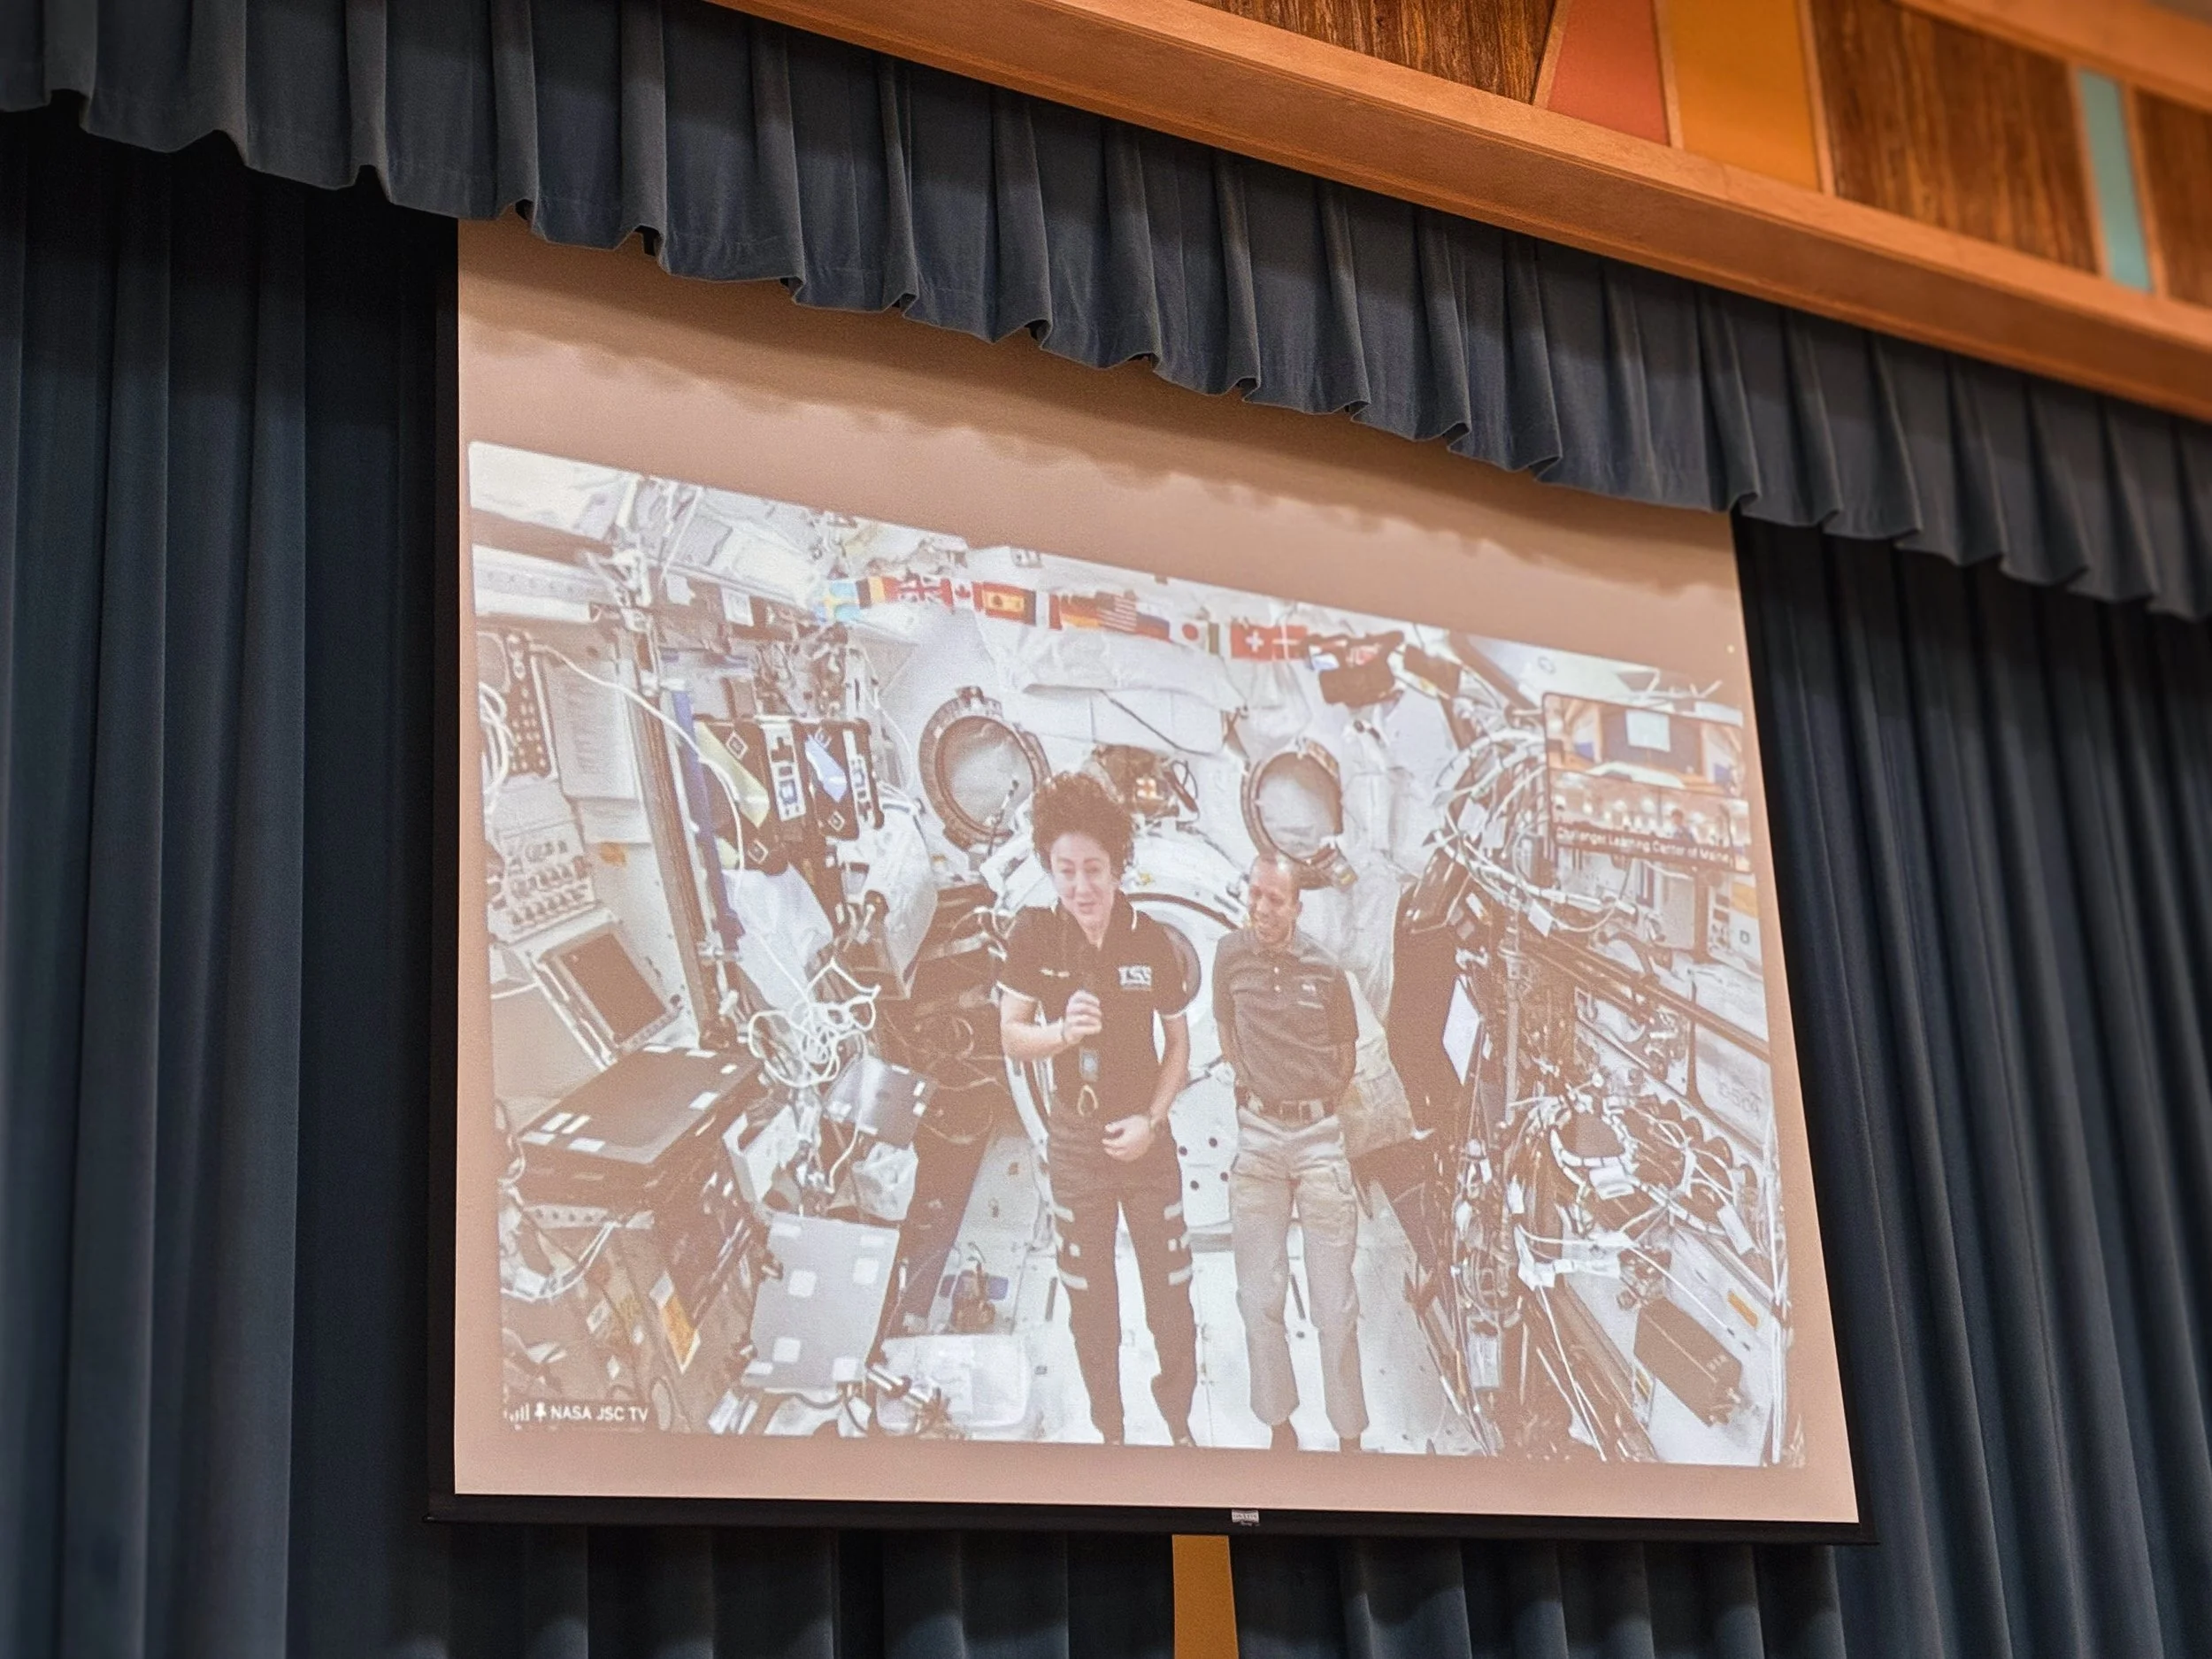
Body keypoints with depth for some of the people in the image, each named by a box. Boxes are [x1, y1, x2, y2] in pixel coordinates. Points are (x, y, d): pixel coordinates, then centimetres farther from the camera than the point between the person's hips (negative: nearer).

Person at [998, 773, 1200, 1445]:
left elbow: (1178, 1041, 0)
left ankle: (1180, 1425, 22)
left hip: (1145, 1137, 0)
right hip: (1075, 1139, 1)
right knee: (1090, 1300, 11)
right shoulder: (1033, 934, -10)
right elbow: (1012, 1037, -5)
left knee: (1171, 1293, 4)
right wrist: (1061, 1033, -26)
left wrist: (1152, 1119, -11)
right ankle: (1109, 1430, 25)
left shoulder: (1151, 940, -10)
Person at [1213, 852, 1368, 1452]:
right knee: (1259, 1299, 6)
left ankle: (1349, 1433, 9)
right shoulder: (1231, 956, 0)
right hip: (1257, 1135, 2)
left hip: (1319, 1136, -2)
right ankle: (1278, 1424, 18)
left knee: (1335, 1302, 1)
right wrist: (1254, 1090, 11)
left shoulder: (1325, 971, -4)